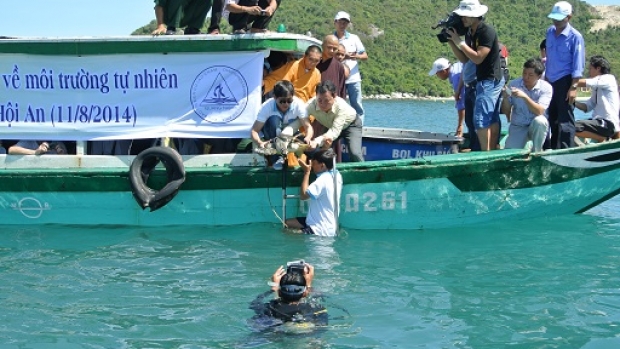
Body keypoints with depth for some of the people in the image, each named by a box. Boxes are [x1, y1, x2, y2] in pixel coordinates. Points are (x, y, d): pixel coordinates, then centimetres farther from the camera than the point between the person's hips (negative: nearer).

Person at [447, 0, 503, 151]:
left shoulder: (487, 31, -18)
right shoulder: (470, 33, 8)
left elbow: (478, 58, -24)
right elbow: (464, 59, 10)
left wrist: (459, 41, -19)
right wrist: (451, 42, -1)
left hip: (490, 81, -9)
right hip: (483, 80, 9)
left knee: (481, 120, -13)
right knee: (492, 120, 11)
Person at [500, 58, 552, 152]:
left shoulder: (546, 88, -10)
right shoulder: (514, 84, -4)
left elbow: (540, 111, -23)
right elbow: (505, 112, -1)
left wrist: (525, 97, -34)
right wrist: (505, 98, -21)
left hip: (536, 127, 0)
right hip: (518, 127, 0)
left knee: (539, 121, -36)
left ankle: (537, 152, -14)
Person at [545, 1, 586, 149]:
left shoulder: (575, 37, -12)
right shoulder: (550, 32, 7)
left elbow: (578, 65, -12)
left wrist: (573, 87, -17)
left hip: (565, 81, -7)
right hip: (551, 81, 7)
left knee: (565, 119, -5)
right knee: (553, 118, 12)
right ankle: (554, 150, 22)